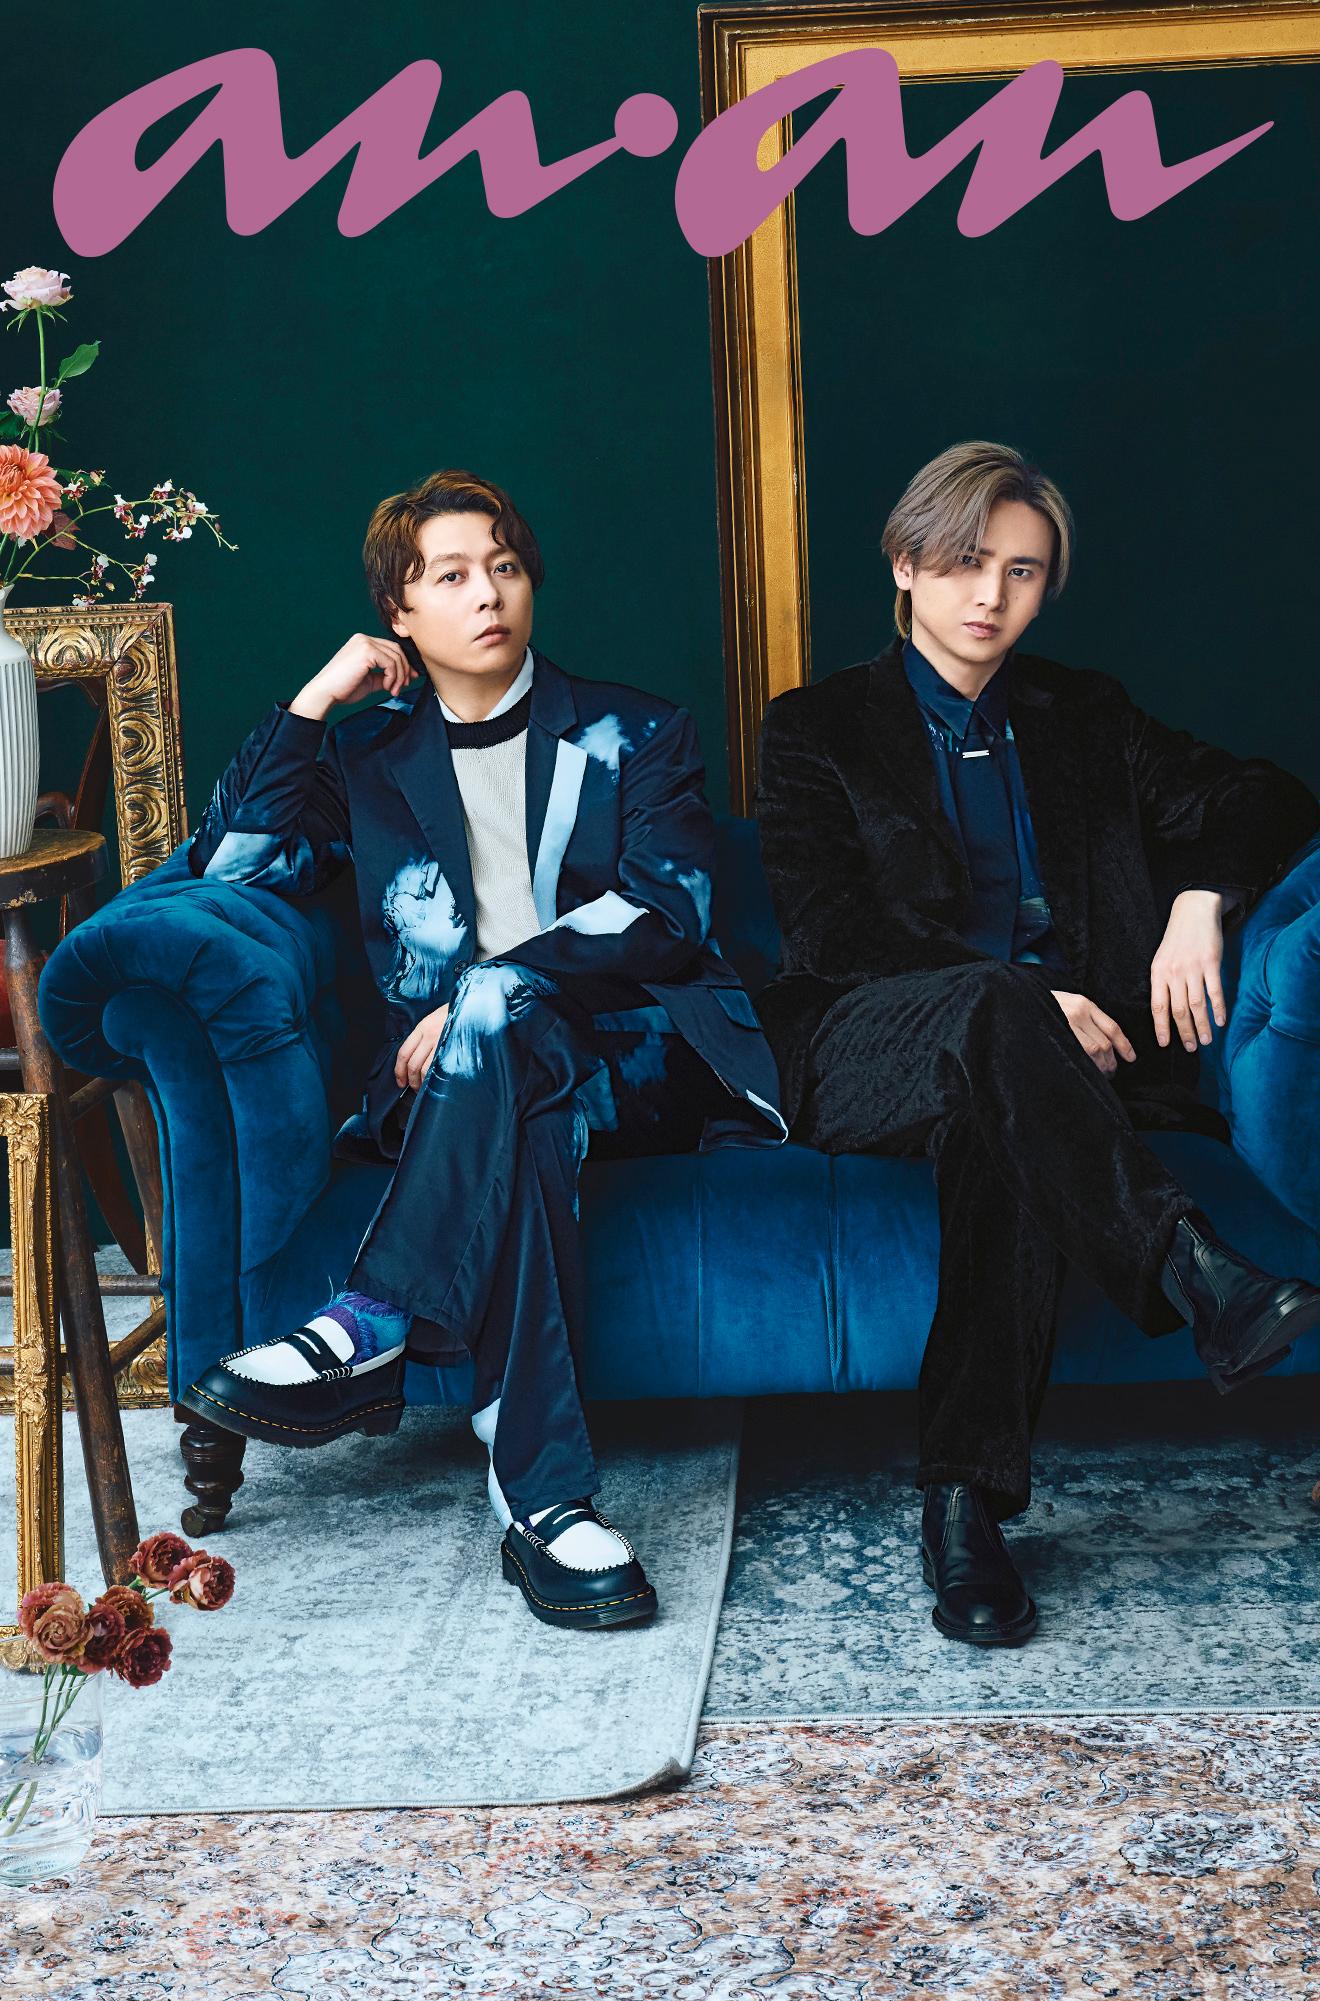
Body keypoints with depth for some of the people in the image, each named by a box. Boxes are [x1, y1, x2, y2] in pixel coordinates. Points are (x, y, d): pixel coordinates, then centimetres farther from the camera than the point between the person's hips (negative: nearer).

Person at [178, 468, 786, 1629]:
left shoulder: (634, 735, 15)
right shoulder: (372, 761, 21)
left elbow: (666, 912, -2)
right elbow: (228, 877, 7)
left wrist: (485, 993, -15)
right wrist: (312, 704, 4)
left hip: (642, 1061, -1)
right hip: (458, 1082, 1)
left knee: (506, 1028, -37)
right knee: (533, 1130, -37)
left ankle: (374, 1332, -41)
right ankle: (544, 1496, -46)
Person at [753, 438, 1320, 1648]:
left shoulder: (1080, 717, 22)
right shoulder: (818, 729, 12)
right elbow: (827, 928, -3)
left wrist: (1201, 900, -7)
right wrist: (1024, 999, -16)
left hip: (1040, 1049, 2)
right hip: (864, 1050, -2)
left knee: (998, 1130, -37)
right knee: (992, 1011, -39)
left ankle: (966, 1500, -43)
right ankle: (1203, 1288, -50)